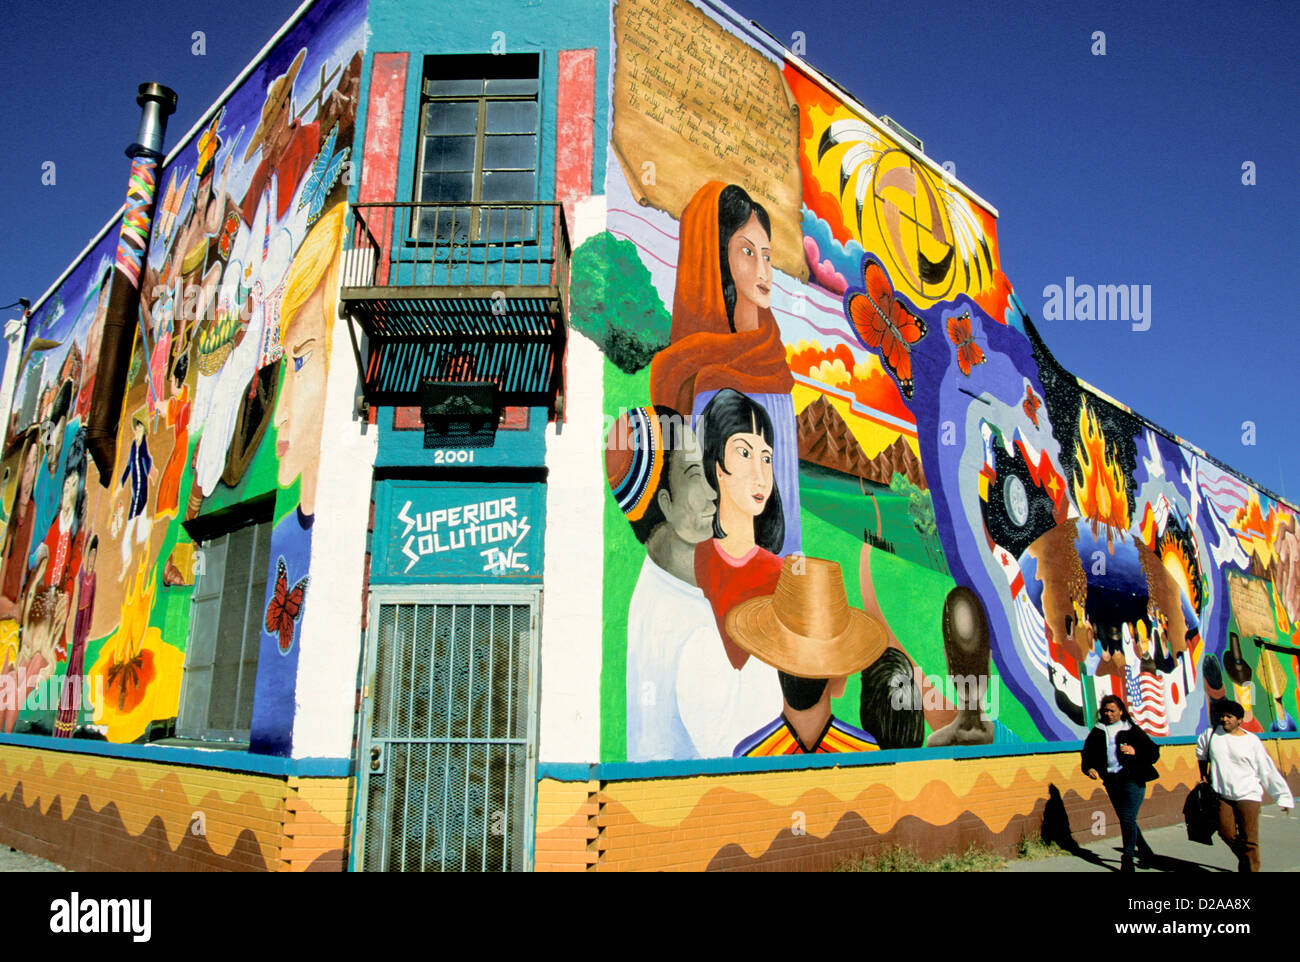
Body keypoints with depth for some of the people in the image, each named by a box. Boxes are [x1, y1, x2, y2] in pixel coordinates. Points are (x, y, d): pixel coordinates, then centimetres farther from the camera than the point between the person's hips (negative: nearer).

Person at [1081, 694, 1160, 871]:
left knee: (1128, 818, -11)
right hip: (1111, 781, 4)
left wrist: (1135, 752, -15)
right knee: (1125, 818, 11)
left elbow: (1153, 752, 2)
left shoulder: (1132, 730, 2)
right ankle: (1145, 851, 30)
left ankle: (1128, 859, -3)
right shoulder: (1097, 732, 11)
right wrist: (1089, 768, -7)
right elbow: (1088, 754, 12)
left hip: (1132, 779, -4)